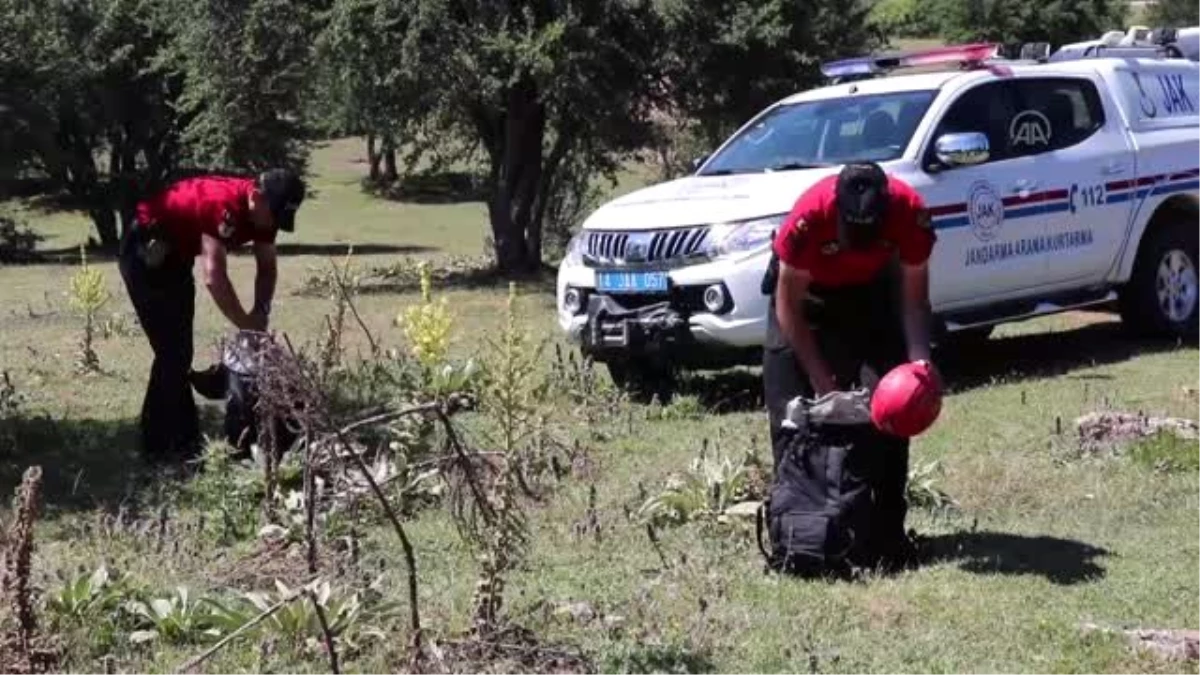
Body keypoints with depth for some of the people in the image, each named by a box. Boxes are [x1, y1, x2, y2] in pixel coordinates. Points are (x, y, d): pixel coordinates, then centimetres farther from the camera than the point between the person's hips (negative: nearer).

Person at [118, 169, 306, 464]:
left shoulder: (262, 212, -9)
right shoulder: (224, 204, -35)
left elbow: (267, 267, 0)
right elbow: (213, 277, -39)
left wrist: (260, 314, -17)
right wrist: (247, 327, -32)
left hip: (176, 256, 9)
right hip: (146, 253, -9)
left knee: (180, 351, 12)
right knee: (172, 351, -11)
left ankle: (182, 438, 20)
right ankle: (159, 447, -6)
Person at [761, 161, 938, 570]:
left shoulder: (909, 212, -32)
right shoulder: (809, 215, -37)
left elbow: (913, 296, -18)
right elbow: (789, 305, -24)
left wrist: (920, 360, -34)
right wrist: (821, 378, -26)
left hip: (873, 291, 2)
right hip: (807, 288, -1)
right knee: (791, 412, -9)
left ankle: (887, 532, -4)